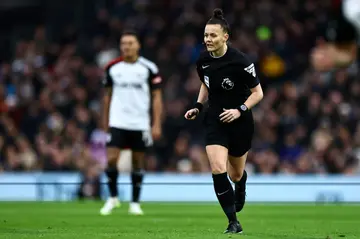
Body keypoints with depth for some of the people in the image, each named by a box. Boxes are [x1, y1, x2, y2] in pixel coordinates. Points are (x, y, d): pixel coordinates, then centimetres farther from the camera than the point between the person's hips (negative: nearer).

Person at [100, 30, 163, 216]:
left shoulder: (148, 68, -2)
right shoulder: (112, 68, 4)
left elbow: (157, 97, 1)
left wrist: (157, 124, -6)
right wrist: (105, 122, 14)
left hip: (140, 124, -1)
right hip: (117, 122, 1)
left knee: (138, 162, 6)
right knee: (111, 159, -11)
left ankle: (135, 203, 17)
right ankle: (113, 197, 8)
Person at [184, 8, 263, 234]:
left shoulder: (240, 61, -19)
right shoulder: (203, 61, -4)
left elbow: (258, 93, -11)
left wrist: (240, 110, -23)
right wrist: (198, 107, 4)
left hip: (240, 122, -3)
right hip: (215, 121, 3)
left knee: (236, 174, 15)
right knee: (218, 170, -17)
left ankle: (240, 188, 55)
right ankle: (234, 223, -9)